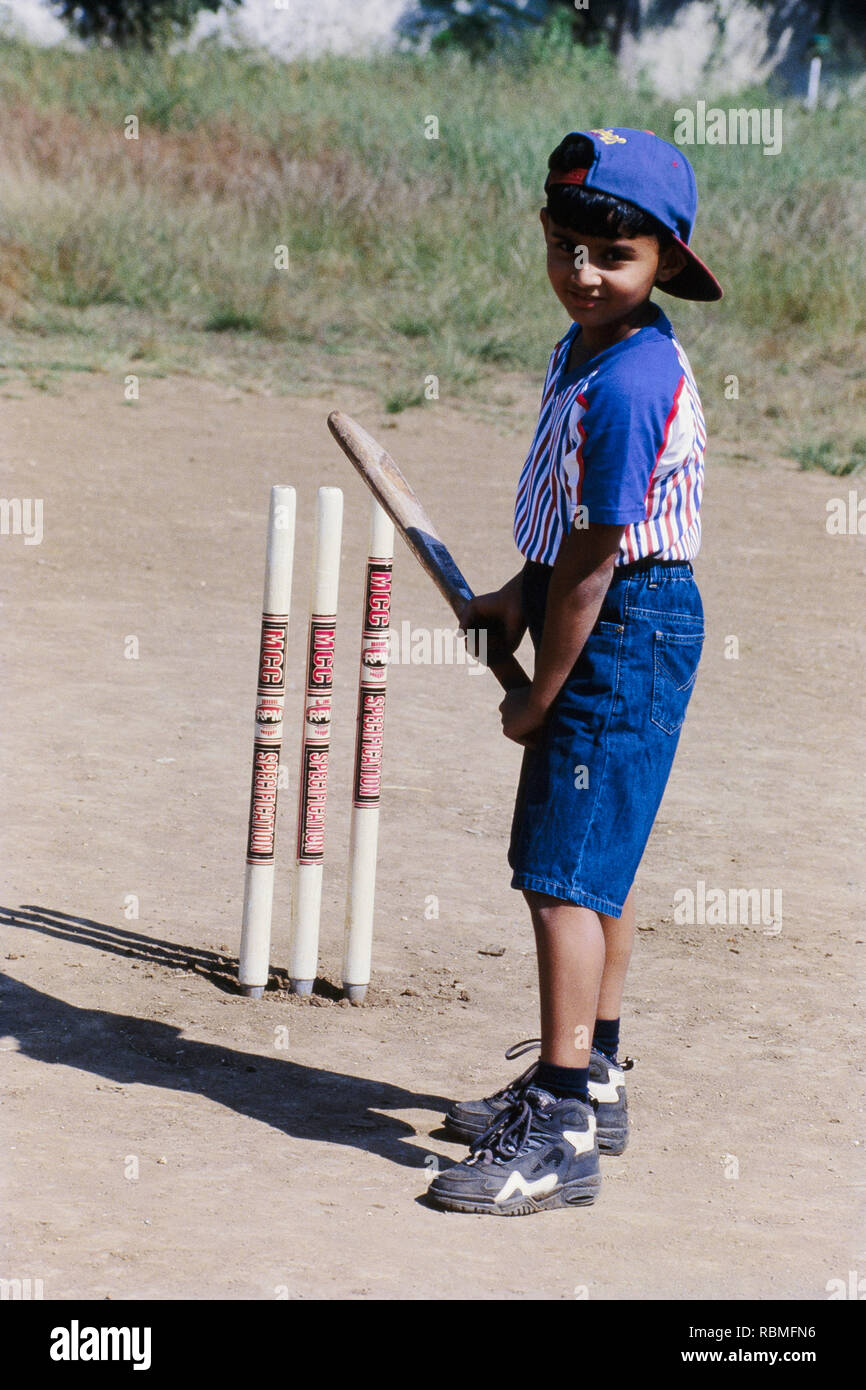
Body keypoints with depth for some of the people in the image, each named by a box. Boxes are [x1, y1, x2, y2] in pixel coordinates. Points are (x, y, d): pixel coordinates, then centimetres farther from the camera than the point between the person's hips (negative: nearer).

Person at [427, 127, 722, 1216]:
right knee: (599, 860, 20)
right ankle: (587, 1081, 35)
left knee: (564, 873, -12)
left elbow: (592, 562, -22)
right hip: (634, 627, 11)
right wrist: (520, 595, 13)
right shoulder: (586, 347, 6)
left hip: (624, 637, -11)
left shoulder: (623, 390, -25)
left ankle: (559, 1136, -11)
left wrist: (539, 696, -13)